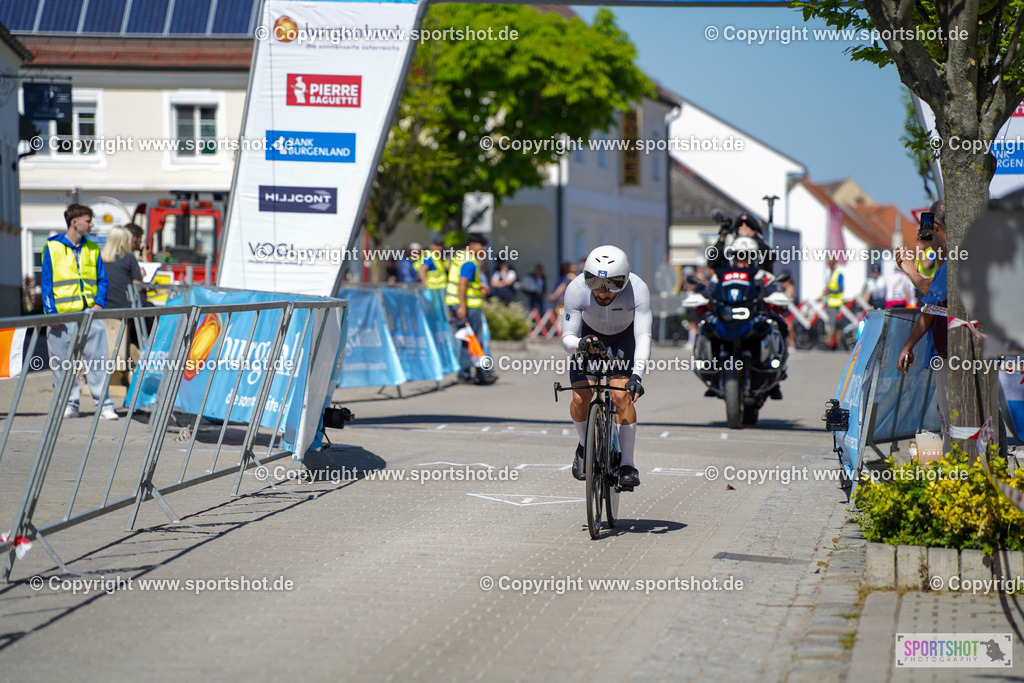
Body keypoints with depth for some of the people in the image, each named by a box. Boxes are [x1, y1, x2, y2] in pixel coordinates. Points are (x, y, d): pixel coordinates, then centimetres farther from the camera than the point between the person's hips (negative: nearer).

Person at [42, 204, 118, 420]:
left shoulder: (92, 249, 11)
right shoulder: (52, 248, 2)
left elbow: (102, 280, 14)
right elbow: (46, 283, 2)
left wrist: (99, 303, -3)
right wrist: (51, 311, -8)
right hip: (62, 315, -2)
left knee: (97, 358, -4)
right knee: (62, 361, 1)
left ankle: (104, 404, -1)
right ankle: (69, 404, 11)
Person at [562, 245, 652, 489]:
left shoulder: (638, 290, -35)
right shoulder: (576, 290, -32)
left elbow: (643, 337, -38)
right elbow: (567, 339, -29)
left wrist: (637, 375, -53)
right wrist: (580, 344, -53)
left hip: (624, 336, -1)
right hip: (589, 334, 1)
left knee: (622, 395, -21)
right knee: (580, 397, -14)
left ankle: (627, 464, -11)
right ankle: (585, 444, 17)